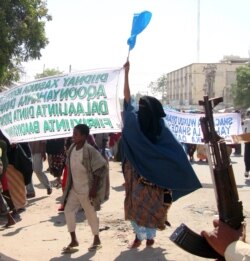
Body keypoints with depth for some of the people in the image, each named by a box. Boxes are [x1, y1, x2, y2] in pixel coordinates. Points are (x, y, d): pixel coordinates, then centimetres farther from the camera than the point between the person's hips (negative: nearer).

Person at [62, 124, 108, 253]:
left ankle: (97, 240, 25)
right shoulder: (72, 148, 2)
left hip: (87, 190, -7)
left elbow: (100, 169, -20)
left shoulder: (89, 150, -20)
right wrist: (69, 185, 14)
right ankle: (73, 240, 18)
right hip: (74, 189, 7)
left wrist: (94, 188, -20)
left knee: (91, 214, 6)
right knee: (68, 211, 5)